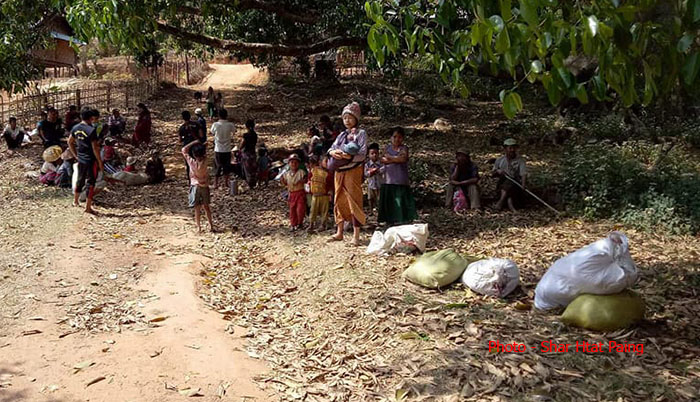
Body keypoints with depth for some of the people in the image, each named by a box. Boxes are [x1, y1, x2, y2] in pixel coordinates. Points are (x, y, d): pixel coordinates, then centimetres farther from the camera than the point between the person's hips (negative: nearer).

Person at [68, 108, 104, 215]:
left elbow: (69, 142, 13)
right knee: (91, 182, 2)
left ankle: (75, 201, 41)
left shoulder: (75, 128, 3)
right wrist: (100, 163, -11)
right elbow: (95, 148, -18)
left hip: (80, 159, 7)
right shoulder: (91, 130, -19)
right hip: (91, 160, -7)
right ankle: (88, 207, 4)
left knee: (80, 180, 24)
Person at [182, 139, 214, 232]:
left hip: (195, 186, -2)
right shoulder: (204, 161, -14)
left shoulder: (191, 162, -17)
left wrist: (194, 142, -6)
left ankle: (199, 227, 11)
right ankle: (211, 225, 15)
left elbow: (184, 150, -6)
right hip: (205, 186, 2)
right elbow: (205, 152, 8)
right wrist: (200, 144, 7)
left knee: (197, 208, 6)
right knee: (206, 206, 15)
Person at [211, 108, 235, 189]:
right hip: (227, 149, 0)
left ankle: (216, 183, 9)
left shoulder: (215, 125, -13)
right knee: (227, 166, 15)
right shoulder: (230, 125, -11)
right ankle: (226, 182, 26)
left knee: (218, 166, 10)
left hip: (218, 149, 0)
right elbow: (234, 131, 11)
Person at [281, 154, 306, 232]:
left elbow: (305, 180, -4)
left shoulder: (301, 172, -4)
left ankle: (300, 223, 15)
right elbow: (285, 183, 14)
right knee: (292, 210, 7)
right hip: (292, 194, 4)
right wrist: (282, 180, -6)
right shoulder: (287, 174, 7)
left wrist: (302, 181, -24)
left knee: (300, 209, -7)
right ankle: (293, 224, 18)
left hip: (300, 192, -4)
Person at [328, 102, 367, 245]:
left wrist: (349, 156, -29)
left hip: (353, 171, -6)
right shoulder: (342, 135, 16)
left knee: (354, 201, -8)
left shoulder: (360, 133, -1)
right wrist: (332, 152, -17)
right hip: (339, 171, 6)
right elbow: (331, 148, 8)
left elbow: (362, 154, -11)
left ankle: (356, 235, -6)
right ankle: (339, 232, 16)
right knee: (339, 201, 8)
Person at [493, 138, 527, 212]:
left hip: (516, 183, -2)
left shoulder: (520, 160, 1)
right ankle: (510, 202, -43)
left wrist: (523, 183, -35)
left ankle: (501, 200, -40)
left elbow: (523, 173, -15)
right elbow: (493, 174, 15)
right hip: (502, 183, 2)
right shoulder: (499, 160, 9)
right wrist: (498, 172, -9)